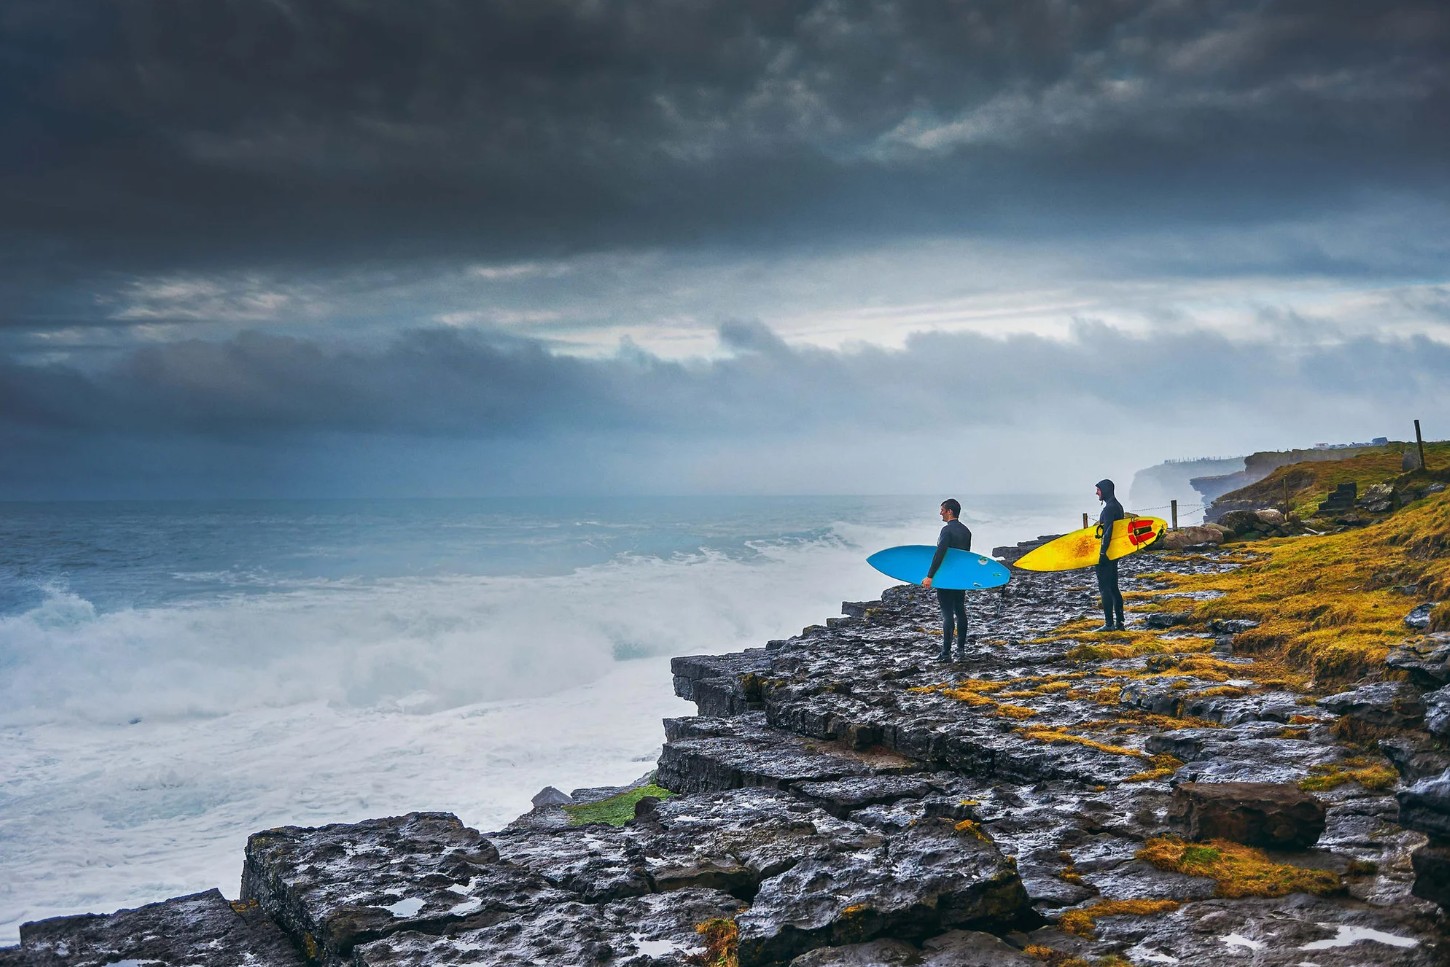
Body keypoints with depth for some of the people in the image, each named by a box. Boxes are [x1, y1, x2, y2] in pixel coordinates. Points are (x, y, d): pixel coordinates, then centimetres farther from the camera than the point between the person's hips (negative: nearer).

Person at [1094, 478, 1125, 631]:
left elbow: (1108, 532, -22)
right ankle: (1119, 622, 15)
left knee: (1104, 588, -7)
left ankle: (1109, 623, -7)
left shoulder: (1109, 508, -16)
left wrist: (1102, 552, -23)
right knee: (1113, 587, 13)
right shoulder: (1117, 506, 16)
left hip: (1107, 552, -10)